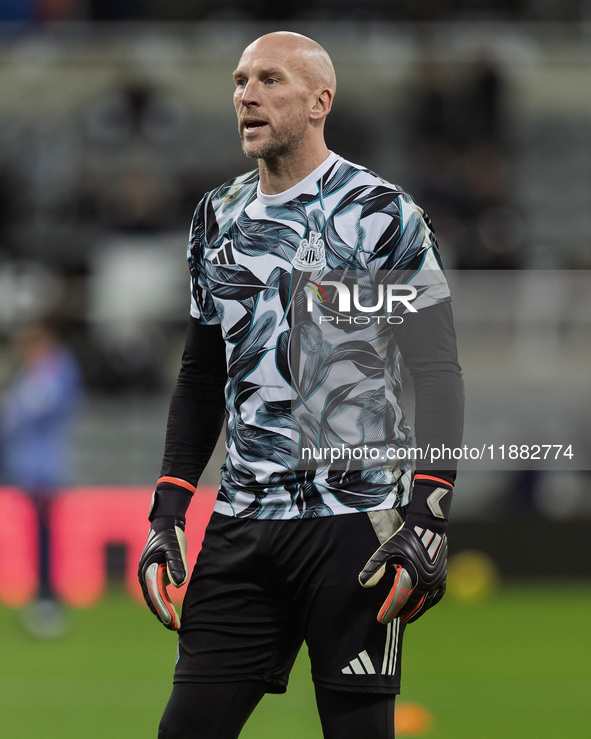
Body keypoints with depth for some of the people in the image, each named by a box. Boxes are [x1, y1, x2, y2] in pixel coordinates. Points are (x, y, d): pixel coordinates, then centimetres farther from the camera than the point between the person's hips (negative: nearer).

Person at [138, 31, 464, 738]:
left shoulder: (382, 215, -5)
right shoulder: (219, 219, 13)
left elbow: (438, 376, -6)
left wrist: (427, 520, -15)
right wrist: (166, 514, 13)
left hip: (355, 521, -5)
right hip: (243, 523, 5)